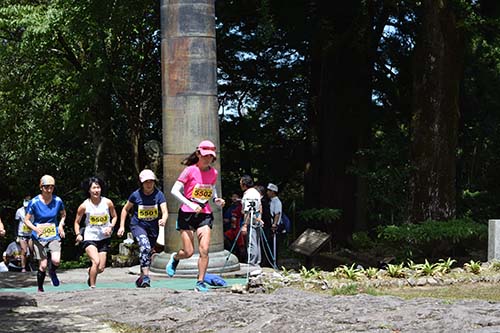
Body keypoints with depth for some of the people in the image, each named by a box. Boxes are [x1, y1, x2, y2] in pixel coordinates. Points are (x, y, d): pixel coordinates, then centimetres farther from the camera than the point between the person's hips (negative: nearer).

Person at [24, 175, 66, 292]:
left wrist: (61, 225, -1)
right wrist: (35, 228, -20)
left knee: (56, 260, -20)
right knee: (43, 265, -3)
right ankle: (40, 289, 18)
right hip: (39, 237, -1)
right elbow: (26, 220, -2)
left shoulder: (58, 201, -3)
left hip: (54, 235, 1)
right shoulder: (34, 202, -10)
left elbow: (63, 214, 16)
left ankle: (52, 272, 16)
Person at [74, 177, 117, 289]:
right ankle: (92, 287, -9)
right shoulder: (84, 206, -7)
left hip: (104, 238, 3)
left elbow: (114, 216, 11)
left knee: (101, 268, 3)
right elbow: (77, 222, 6)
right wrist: (78, 234, -9)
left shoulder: (108, 203, -4)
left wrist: (111, 227, -6)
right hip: (90, 237, -2)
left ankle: (90, 271, 39)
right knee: (96, 262, -25)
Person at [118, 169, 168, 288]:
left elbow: (165, 211, -21)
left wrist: (163, 219, -44)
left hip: (153, 227, 3)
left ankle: (141, 279, 35)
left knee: (149, 253, 15)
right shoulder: (136, 195, -12)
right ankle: (146, 277, -30)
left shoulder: (159, 194, -11)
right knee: (145, 247, -29)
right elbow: (125, 209, 3)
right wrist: (122, 226, 0)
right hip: (138, 225, -3)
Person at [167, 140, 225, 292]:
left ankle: (200, 282, 1)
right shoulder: (190, 170, -9)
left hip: (205, 214, 3)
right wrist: (191, 205, -22)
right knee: (189, 252, -3)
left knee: (204, 250, -10)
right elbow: (174, 190, -12)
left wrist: (216, 199, 2)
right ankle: (175, 257, 33)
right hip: (187, 214, -3)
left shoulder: (213, 173, 5)